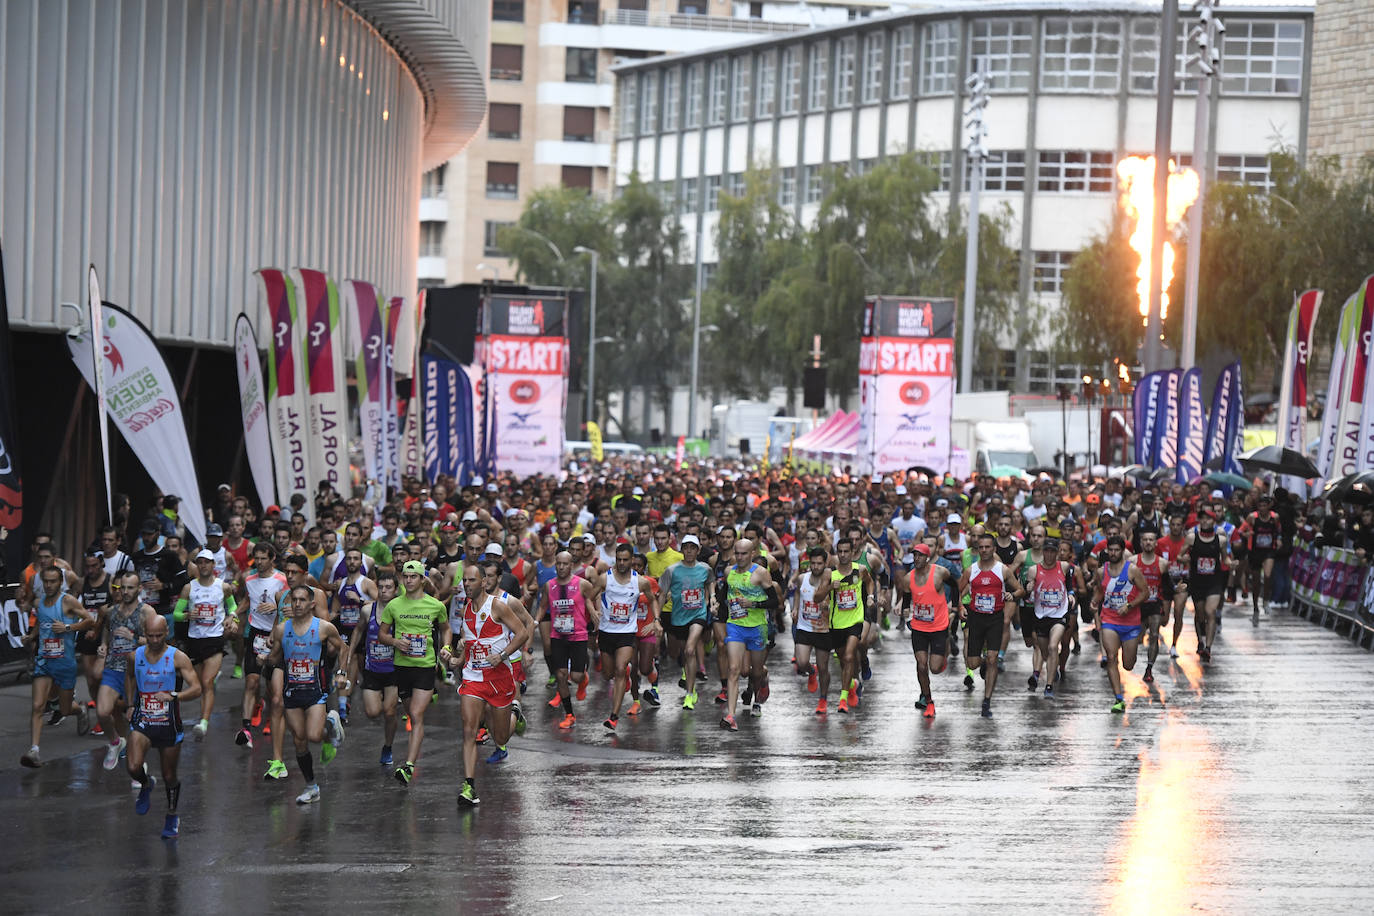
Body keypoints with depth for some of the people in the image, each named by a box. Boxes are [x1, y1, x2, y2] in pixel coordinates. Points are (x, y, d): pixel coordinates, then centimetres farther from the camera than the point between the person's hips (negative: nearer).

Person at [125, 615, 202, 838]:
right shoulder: (136, 656, 0)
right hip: (142, 721, 1)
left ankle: (172, 816, 32)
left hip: (168, 724, -1)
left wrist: (173, 696, -32)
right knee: (134, 768, -19)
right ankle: (146, 785, 16)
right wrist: (130, 705, 15)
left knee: (169, 777, 9)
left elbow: (196, 688, -16)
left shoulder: (177, 658, -10)